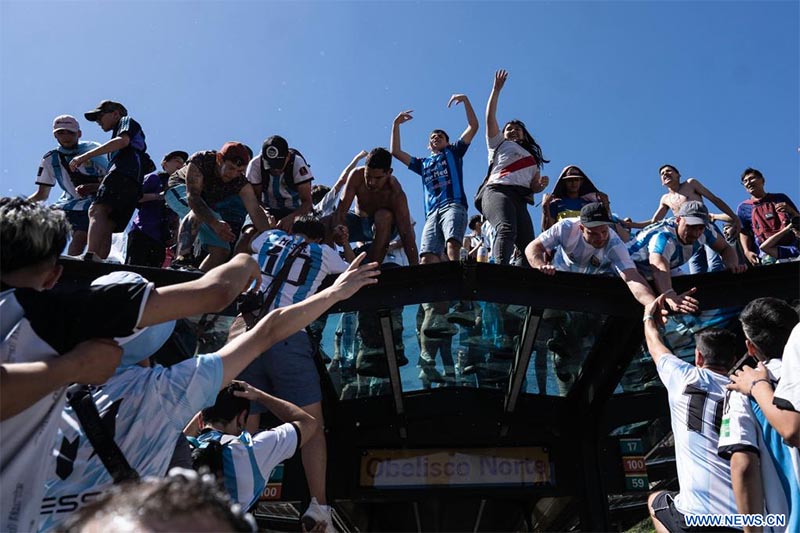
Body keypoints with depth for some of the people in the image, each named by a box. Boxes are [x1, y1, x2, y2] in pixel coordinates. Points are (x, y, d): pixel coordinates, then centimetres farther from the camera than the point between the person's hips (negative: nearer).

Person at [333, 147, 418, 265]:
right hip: (359, 222, 2)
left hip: (383, 228, -2)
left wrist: (415, 267, -42)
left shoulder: (395, 192, -32)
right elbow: (341, 209, -28)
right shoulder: (357, 175, -26)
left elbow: (406, 234, -35)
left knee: (384, 216, -37)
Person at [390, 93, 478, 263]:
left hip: (453, 205, -3)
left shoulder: (453, 153, 27)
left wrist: (465, 100, 12)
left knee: (452, 245, -33)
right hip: (432, 212, 3)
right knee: (426, 259, -20)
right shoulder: (422, 163, 35)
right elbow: (396, 152, 33)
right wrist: (396, 124, 30)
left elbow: (473, 126, 19)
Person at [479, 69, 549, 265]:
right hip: (497, 190, -5)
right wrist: (496, 89, 20)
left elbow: (533, 186, 28)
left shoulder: (533, 158, 38)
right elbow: (490, 118, 21)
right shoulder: (499, 144, 30)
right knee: (506, 229, -35)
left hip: (520, 199, 5)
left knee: (528, 246, -15)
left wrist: (541, 185, 5)